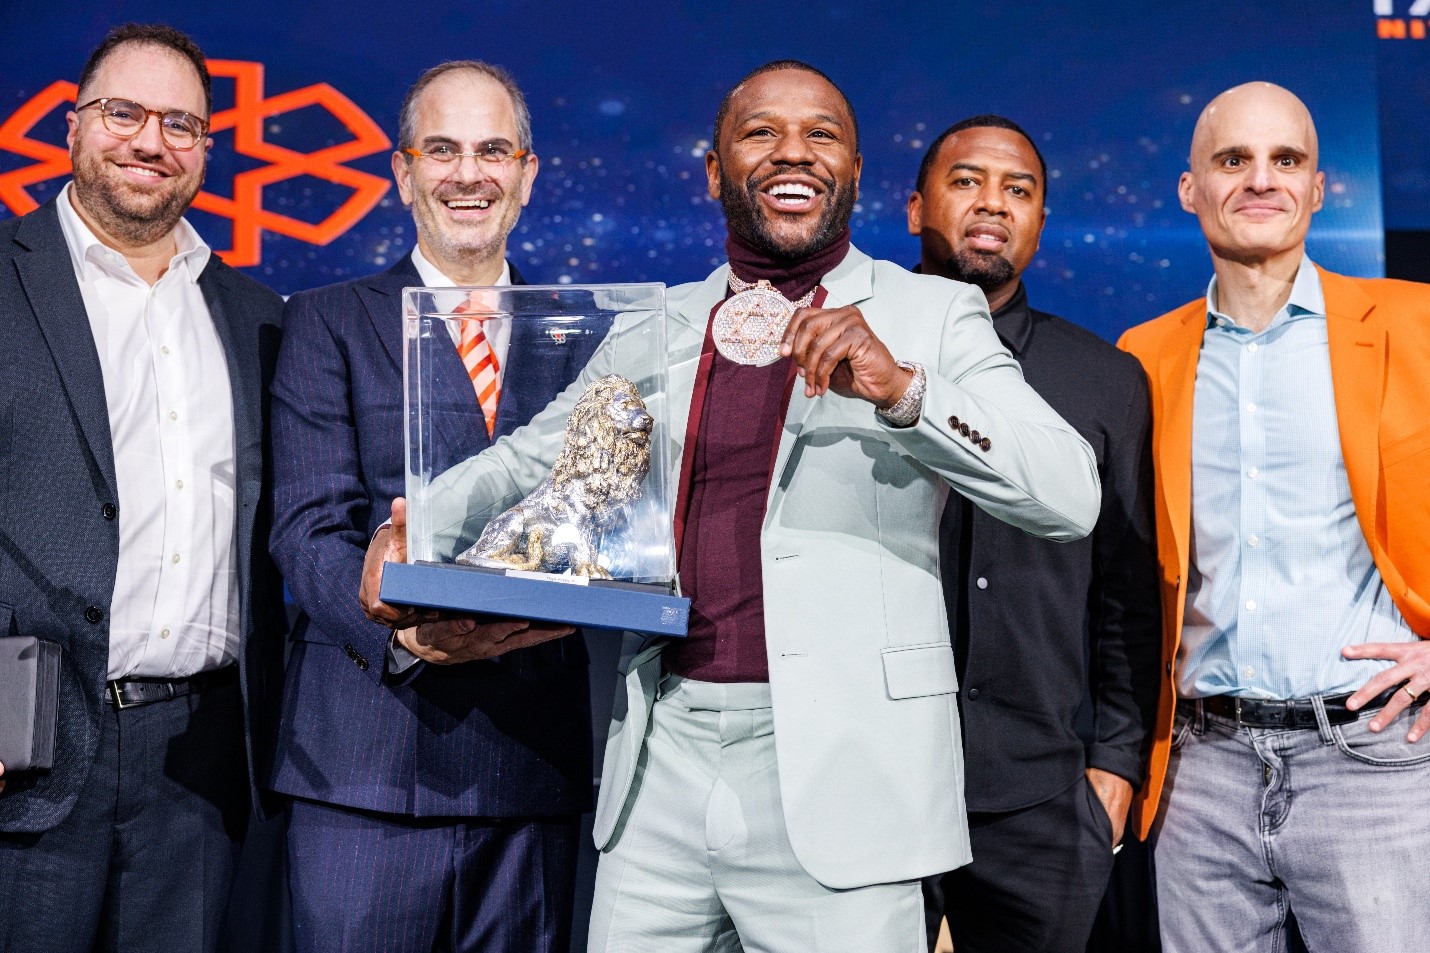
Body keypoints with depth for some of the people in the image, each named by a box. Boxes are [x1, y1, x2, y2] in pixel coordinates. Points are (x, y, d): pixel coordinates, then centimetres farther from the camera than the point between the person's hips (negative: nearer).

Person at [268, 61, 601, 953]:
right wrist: (399, 628, -24)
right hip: (369, 763, -2)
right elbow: (310, 526, -5)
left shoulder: (582, 335, 13)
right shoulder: (329, 322, 6)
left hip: (537, 766, 3)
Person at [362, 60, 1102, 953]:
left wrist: (903, 389, -24)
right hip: (661, 758, 4)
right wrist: (413, 529, 0)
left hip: (835, 775, -3)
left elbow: (1071, 495, -10)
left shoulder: (933, 316, 0)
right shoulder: (655, 328, 11)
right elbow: (530, 457, 18)